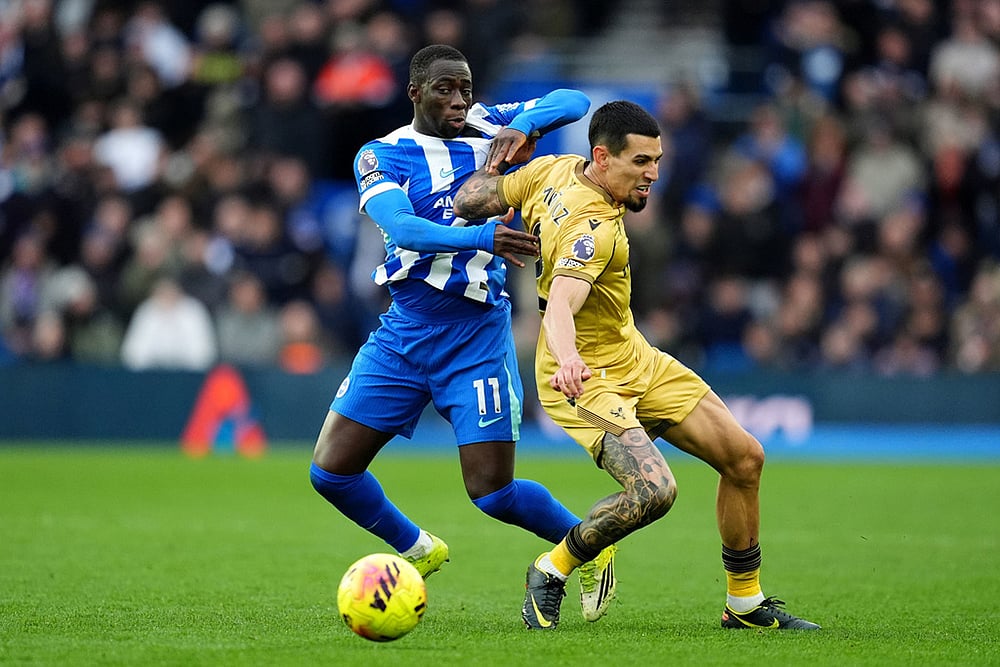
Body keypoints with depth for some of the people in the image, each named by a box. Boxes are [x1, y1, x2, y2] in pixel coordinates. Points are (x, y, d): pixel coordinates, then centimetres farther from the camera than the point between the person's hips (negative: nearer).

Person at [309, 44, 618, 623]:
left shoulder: (488, 130, 1)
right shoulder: (380, 156, -3)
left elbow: (574, 101, -2)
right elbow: (401, 227, -22)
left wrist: (523, 126, -21)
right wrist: (481, 237, -39)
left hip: (476, 335, -2)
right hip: (402, 331, 2)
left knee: (492, 491, -8)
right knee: (331, 471, -1)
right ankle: (417, 550, 25)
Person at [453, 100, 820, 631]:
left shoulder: (550, 170, -3)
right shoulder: (593, 228, -29)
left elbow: (470, 202, 1)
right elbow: (560, 304, -46)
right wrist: (568, 360, -62)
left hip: (634, 358, 10)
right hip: (588, 380, -10)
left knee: (744, 458, 4)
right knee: (653, 490, -29)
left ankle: (746, 604, 19)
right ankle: (551, 573, -3)